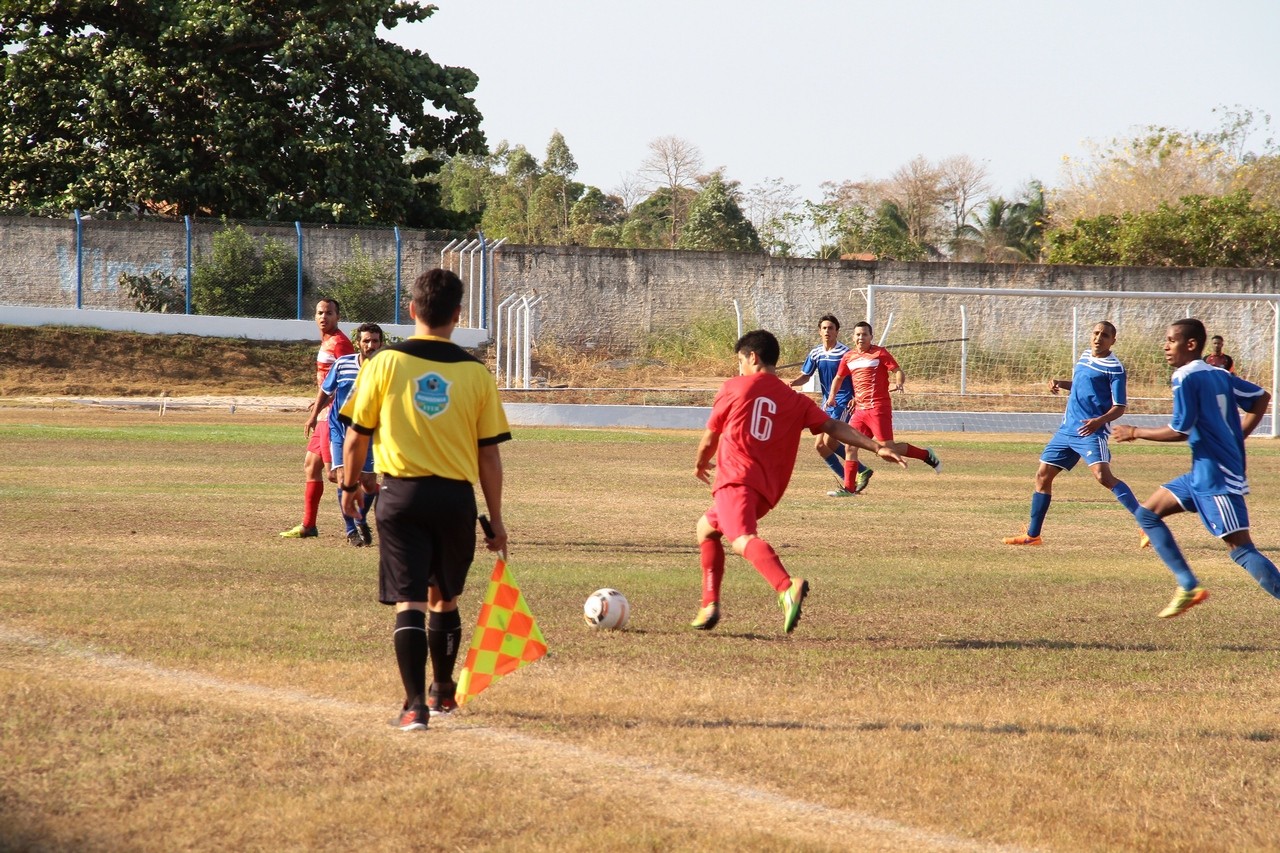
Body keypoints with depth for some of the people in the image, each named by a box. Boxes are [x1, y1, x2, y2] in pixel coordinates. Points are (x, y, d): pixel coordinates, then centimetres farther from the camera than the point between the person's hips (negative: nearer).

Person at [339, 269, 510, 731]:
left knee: (409, 602, -3)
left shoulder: (384, 363, -5)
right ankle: (442, 692, 34)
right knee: (444, 599, 19)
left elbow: (357, 435, 0)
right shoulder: (476, 372, -1)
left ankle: (415, 703, -14)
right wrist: (496, 520, 9)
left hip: (401, 494, -2)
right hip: (456, 498, 2)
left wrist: (350, 485, 18)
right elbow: (489, 454, 1)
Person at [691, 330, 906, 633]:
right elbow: (834, 427, 4)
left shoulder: (733, 388, 10)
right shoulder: (796, 401, 18)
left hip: (736, 477, -7)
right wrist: (876, 447, -1)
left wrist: (700, 465, 38)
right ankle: (710, 604, 21)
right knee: (706, 527, 30)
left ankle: (787, 588, -59)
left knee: (742, 540, -30)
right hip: (768, 490, 7)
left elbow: (709, 440, 17)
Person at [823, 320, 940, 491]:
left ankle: (926, 454, 9)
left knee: (888, 447, -11)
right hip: (860, 409, 6)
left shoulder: (880, 353, -4)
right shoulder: (848, 357, 13)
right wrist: (832, 396, 13)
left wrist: (898, 384, -29)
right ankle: (849, 487, 6)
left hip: (878, 408, -6)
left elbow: (899, 371, -8)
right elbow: (839, 378, 28)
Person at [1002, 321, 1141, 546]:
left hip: (1091, 432, -8)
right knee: (1043, 475, 10)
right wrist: (1060, 383, 11)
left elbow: (1119, 407, -12)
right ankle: (1032, 535, 20)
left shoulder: (1114, 368, -9)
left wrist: (1099, 421, -30)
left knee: (1103, 476, -26)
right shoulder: (1084, 357, 14)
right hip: (1067, 431, 8)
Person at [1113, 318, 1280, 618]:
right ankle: (1189, 586, 11)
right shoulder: (1219, 375, 12)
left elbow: (1179, 431, -17)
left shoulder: (1186, 379, -14)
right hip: (1203, 473, 10)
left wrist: (1135, 433, -4)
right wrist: (1236, 438, 18)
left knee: (1241, 549, -12)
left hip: (1216, 477, -10)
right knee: (1147, 513, 14)